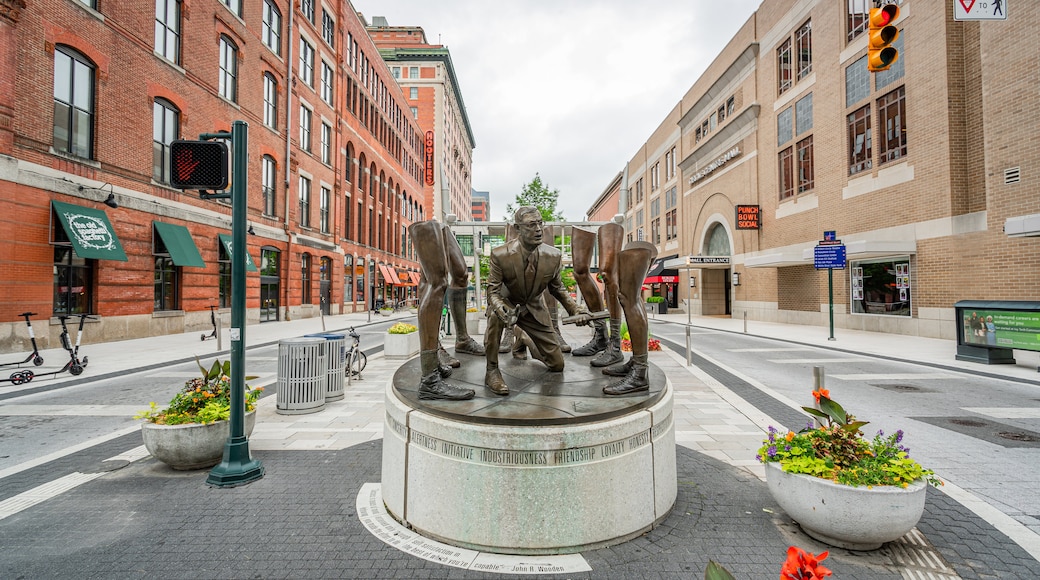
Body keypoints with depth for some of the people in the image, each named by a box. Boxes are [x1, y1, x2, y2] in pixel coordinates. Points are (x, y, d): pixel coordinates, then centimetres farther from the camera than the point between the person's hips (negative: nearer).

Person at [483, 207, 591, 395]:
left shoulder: (554, 256, -16)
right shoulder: (500, 255, -24)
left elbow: (557, 289, 0)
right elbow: (493, 292, -21)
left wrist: (577, 310, -14)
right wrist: (505, 313, -43)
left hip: (534, 309, 3)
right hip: (507, 304, -3)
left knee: (557, 364, 5)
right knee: (495, 313, -41)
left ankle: (528, 344, 39)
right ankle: (492, 371, -22)